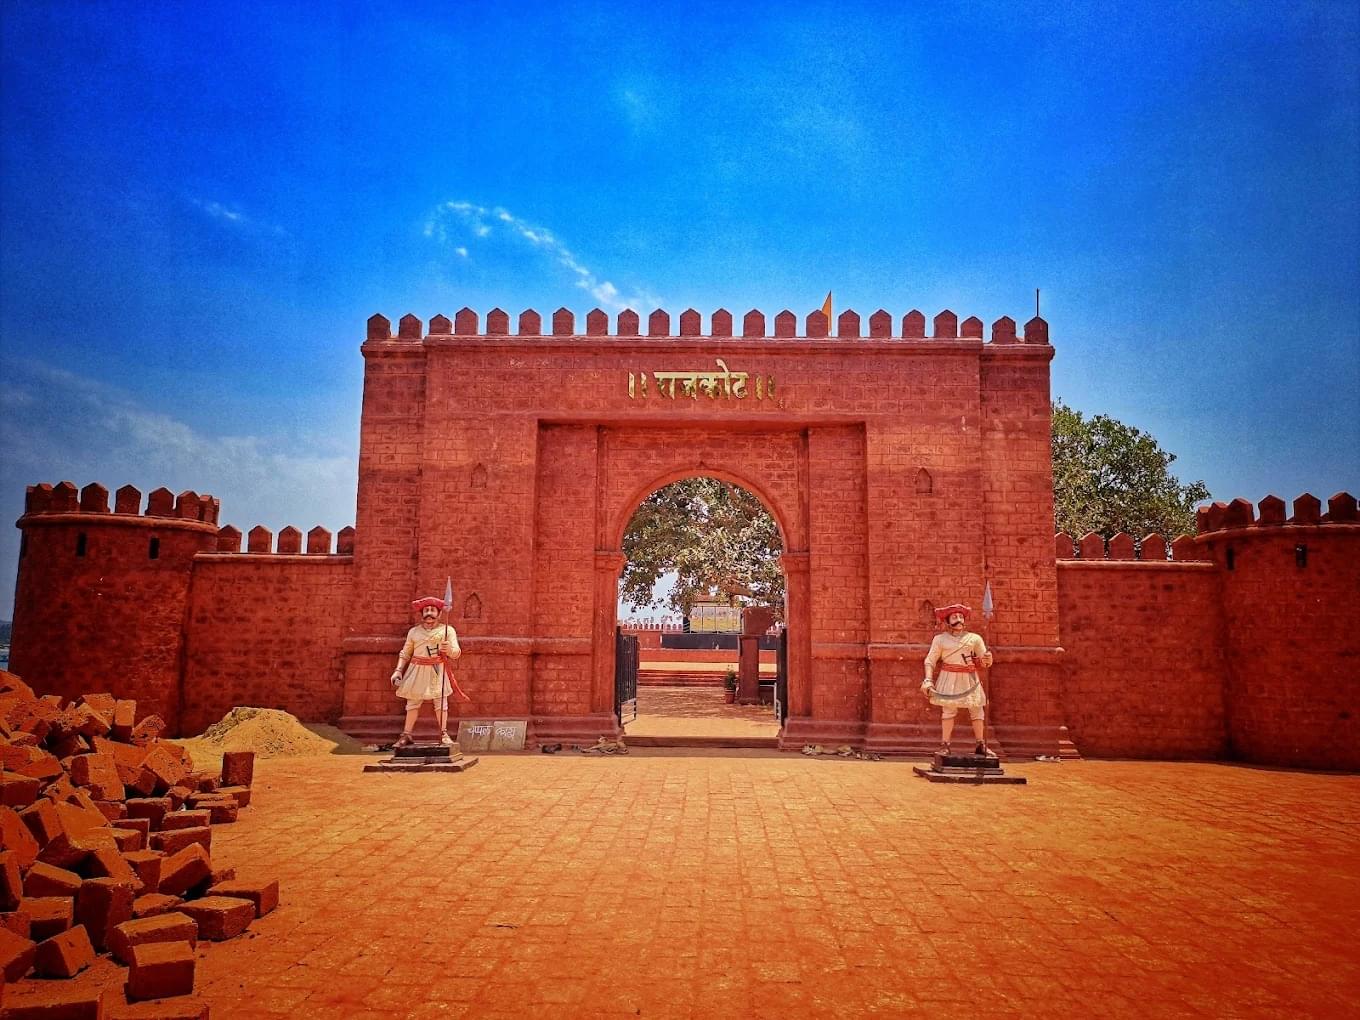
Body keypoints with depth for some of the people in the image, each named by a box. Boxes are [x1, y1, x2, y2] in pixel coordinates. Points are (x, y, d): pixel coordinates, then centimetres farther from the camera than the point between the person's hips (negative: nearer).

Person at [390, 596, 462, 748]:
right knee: (413, 702, 4)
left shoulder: (448, 630, 1)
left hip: (438, 671, -2)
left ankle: (444, 734, 5)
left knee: (441, 701, -3)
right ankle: (406, 735, 12)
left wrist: (449, 649, -27)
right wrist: (398, 670, 3)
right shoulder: (413, 632, 8)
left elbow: (456, 653, -5)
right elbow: (405, 654, 14)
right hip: (418, 670, 2)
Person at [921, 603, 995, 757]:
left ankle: (981, 745, 18)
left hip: (970, 679, 3)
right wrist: (928, 680, -10)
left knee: (977, 710, 5)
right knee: (948, 710, -5)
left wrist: (987, 660, -13)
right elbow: (930, 660, 1)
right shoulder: (940, 639, 2)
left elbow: (984, 663, 11)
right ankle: (944, 746, 1)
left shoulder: (974, 638, 8)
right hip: (949, 679, -2)